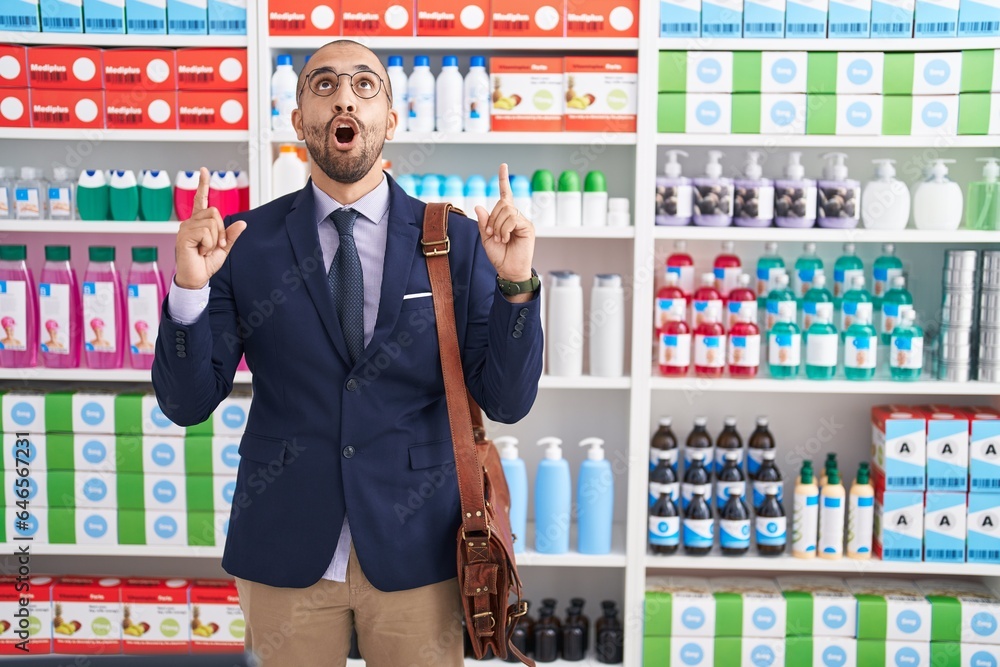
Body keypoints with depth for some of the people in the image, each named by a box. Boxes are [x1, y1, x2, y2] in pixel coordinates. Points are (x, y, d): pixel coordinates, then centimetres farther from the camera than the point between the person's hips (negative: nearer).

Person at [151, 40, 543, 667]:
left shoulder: (457, 241, -5)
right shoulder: (247, 243, -3)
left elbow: (507, 402, -6)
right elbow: (186, 403, -3)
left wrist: (516, 283, -21)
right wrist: (191, 287, -20)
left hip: (415, 550, 0)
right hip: (284, 555, 1)